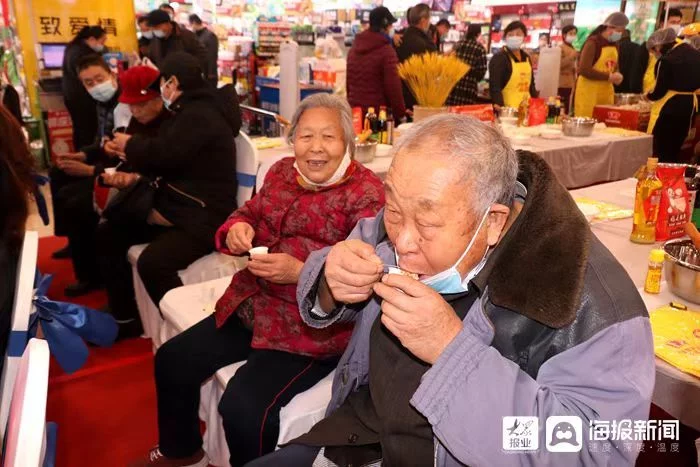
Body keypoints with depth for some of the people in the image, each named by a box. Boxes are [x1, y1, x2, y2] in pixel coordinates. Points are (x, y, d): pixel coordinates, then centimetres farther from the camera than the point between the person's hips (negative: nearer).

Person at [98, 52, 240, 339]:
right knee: (108, 234, 8)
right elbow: (168, 157, 18)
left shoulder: (200, 114, -16)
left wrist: (129, 145, -4)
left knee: (152, 263, -32)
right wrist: (134, 155, 4)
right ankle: (125, 319, 16)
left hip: (203, 217, -11)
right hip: (177, 207, 11)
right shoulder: (190, 110, 16)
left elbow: (164, 154, -23)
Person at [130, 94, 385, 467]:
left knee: (243, 407, -23)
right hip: (253, 306, 8)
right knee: (172, 360, 10)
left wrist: (298, 273, -32)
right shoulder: (281, 172, 6)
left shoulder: (367, 193, -15)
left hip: (313, 325, -7)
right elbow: (249, 213, 16)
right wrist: (238, 228, -9)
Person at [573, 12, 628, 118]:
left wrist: (616, 75, 1)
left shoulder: (614, 44, 12)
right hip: (589, 91, -8)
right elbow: (584, 70, -22)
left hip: (606, 91, 8)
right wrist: (609, 77, -18)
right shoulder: (593, 42, -12)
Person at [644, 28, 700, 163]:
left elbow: (660, 91, -14)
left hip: (669, 105, -7)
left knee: (658, 148, 1)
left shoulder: (666, 59, -14)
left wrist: (649, 96, 3)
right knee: (675, 146, 15)